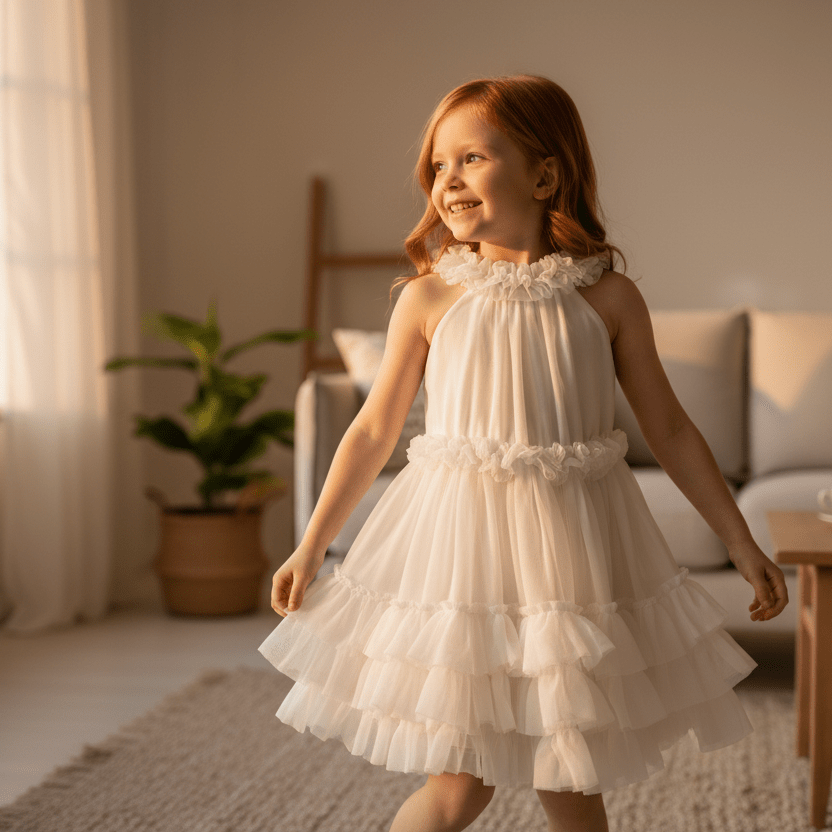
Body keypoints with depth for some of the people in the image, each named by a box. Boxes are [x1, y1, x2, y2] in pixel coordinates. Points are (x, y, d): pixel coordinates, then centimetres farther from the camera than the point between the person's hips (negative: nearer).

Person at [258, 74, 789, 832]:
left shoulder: (608, 297, -1)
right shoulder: (430, 297, -2)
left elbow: (670, 429, 6)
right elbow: (375, 430, 6)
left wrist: (743, 544, 8)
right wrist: (311, 548, 8)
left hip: (571, 551, 1)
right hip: (460, 545, -1)